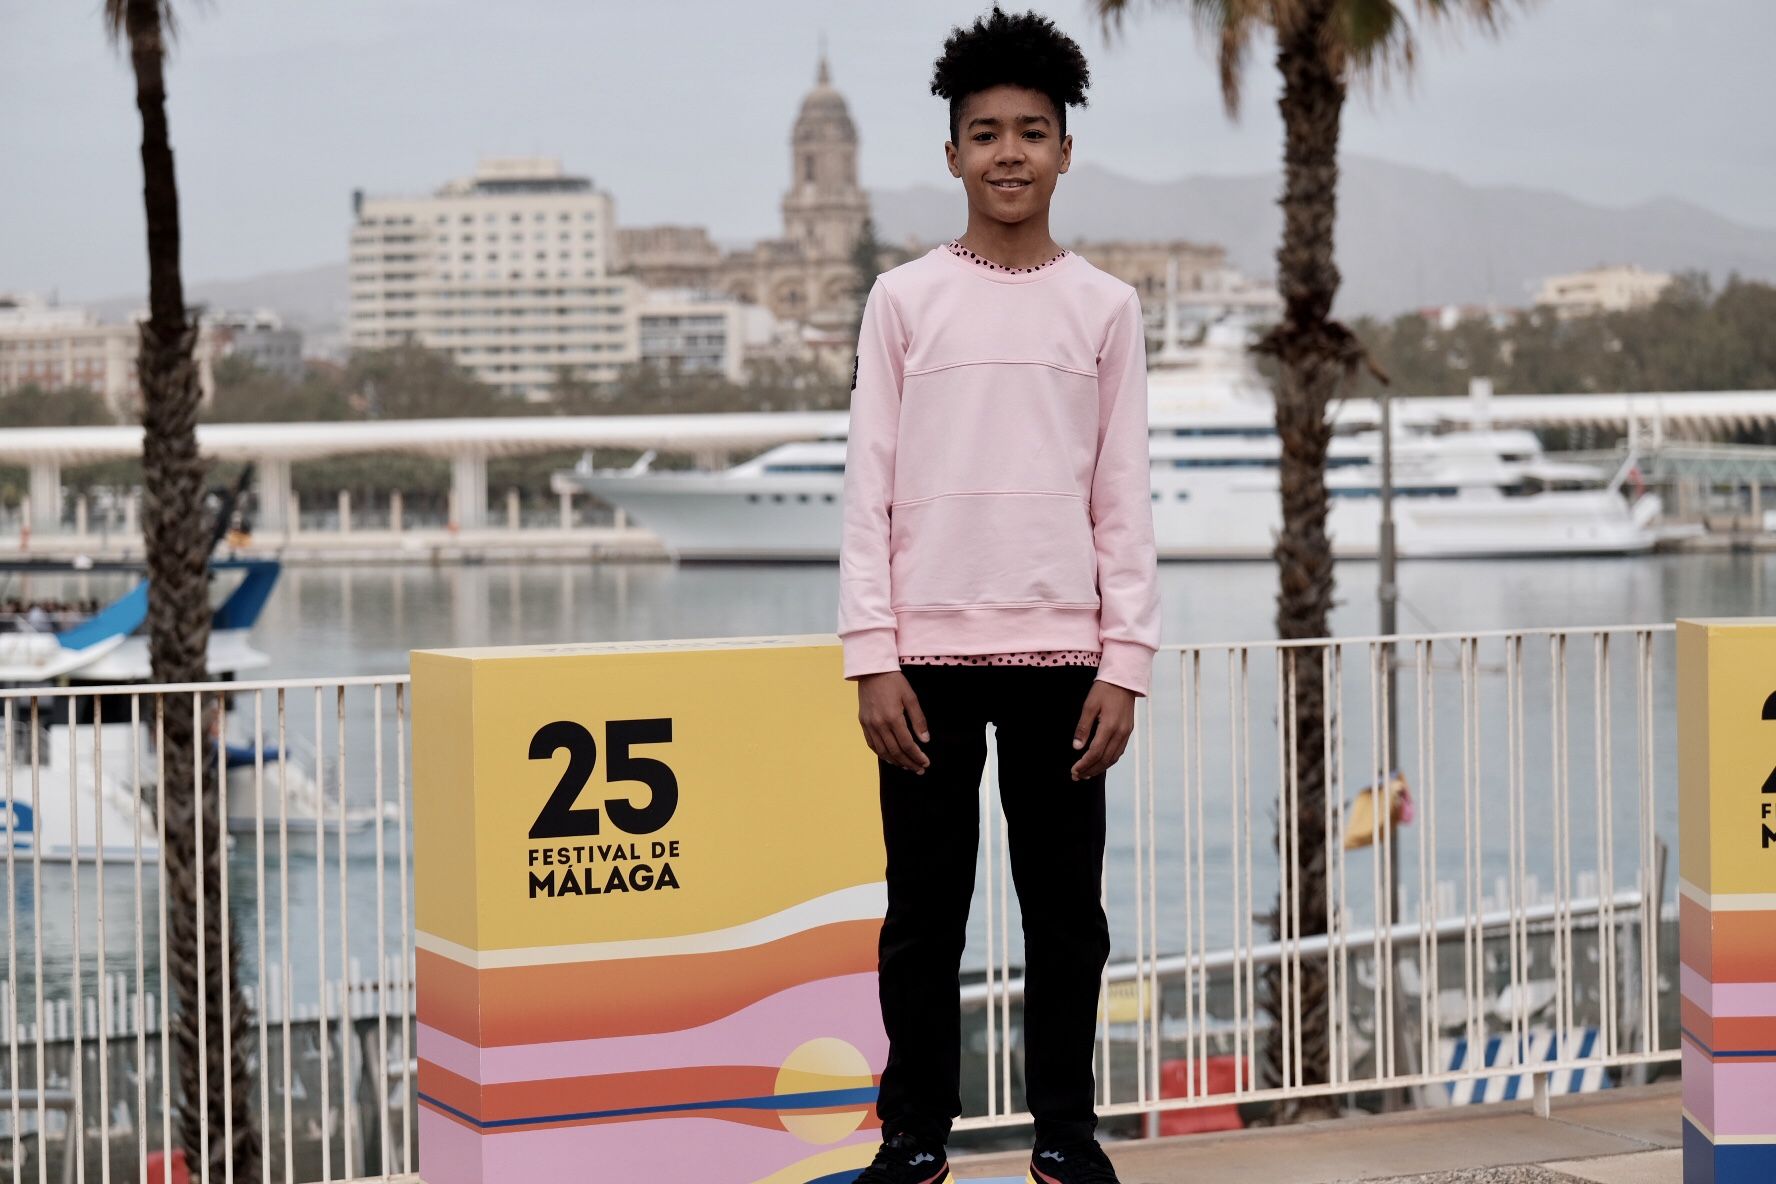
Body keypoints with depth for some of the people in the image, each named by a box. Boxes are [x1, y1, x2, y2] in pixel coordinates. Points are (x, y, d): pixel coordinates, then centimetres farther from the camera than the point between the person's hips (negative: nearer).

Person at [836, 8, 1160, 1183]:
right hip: (930, 648, 0)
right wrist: (872, 659, -5)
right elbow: (871, 493, 2)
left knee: (1065, 904, 5)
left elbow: (1125, 503, 5)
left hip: (1059, 650, 1)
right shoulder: (904, 301, 5)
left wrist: (1125, 665, -2)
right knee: (925, 906, 4)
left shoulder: (1105, 308, 6)